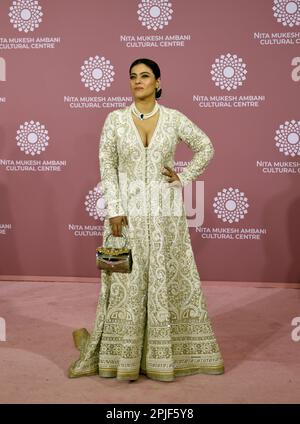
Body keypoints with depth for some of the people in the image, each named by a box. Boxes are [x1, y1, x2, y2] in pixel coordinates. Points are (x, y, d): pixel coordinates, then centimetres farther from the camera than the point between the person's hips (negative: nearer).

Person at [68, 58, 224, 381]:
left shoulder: (174, 118, 2)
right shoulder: (115, 118, 0)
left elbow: (206, 147, 12)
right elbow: (107, 165, -3)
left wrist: (184, 176, 1)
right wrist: (114, 210, -11)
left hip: (165, 208, 1)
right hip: (128, 206, -1)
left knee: (170, 278, 5)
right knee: (125, 281, 3)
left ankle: (171, 352, 21)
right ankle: (120, 355, 17)